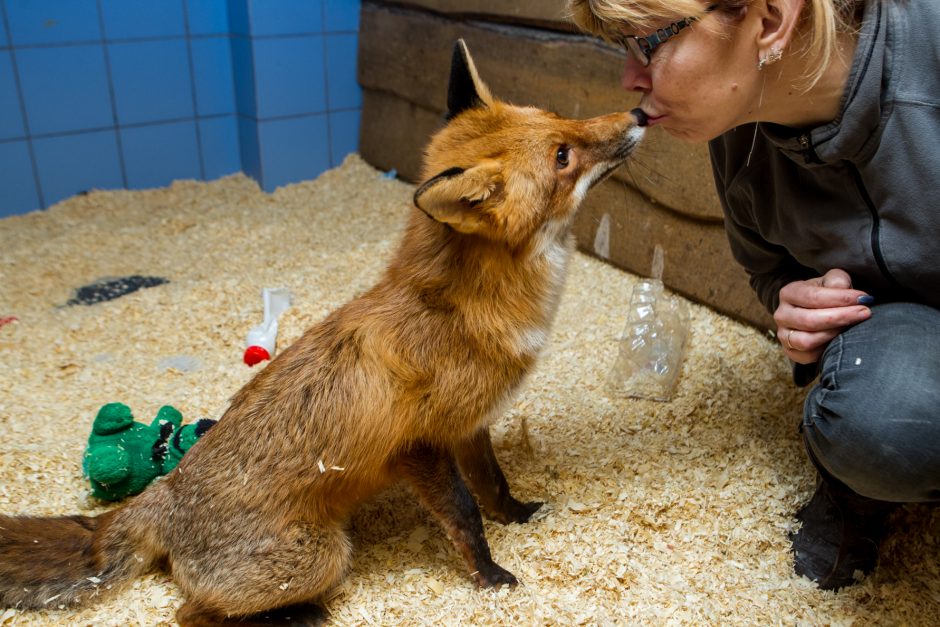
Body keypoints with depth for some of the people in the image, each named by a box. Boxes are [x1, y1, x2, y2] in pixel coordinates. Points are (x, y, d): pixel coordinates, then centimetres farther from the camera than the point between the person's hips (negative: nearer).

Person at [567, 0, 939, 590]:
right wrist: (793, 301, -15)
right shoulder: (742, 139, -10)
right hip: (884, 325, 4)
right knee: (870, 412, -32)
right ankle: (858, 488, 5)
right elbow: (769, 264, 9)